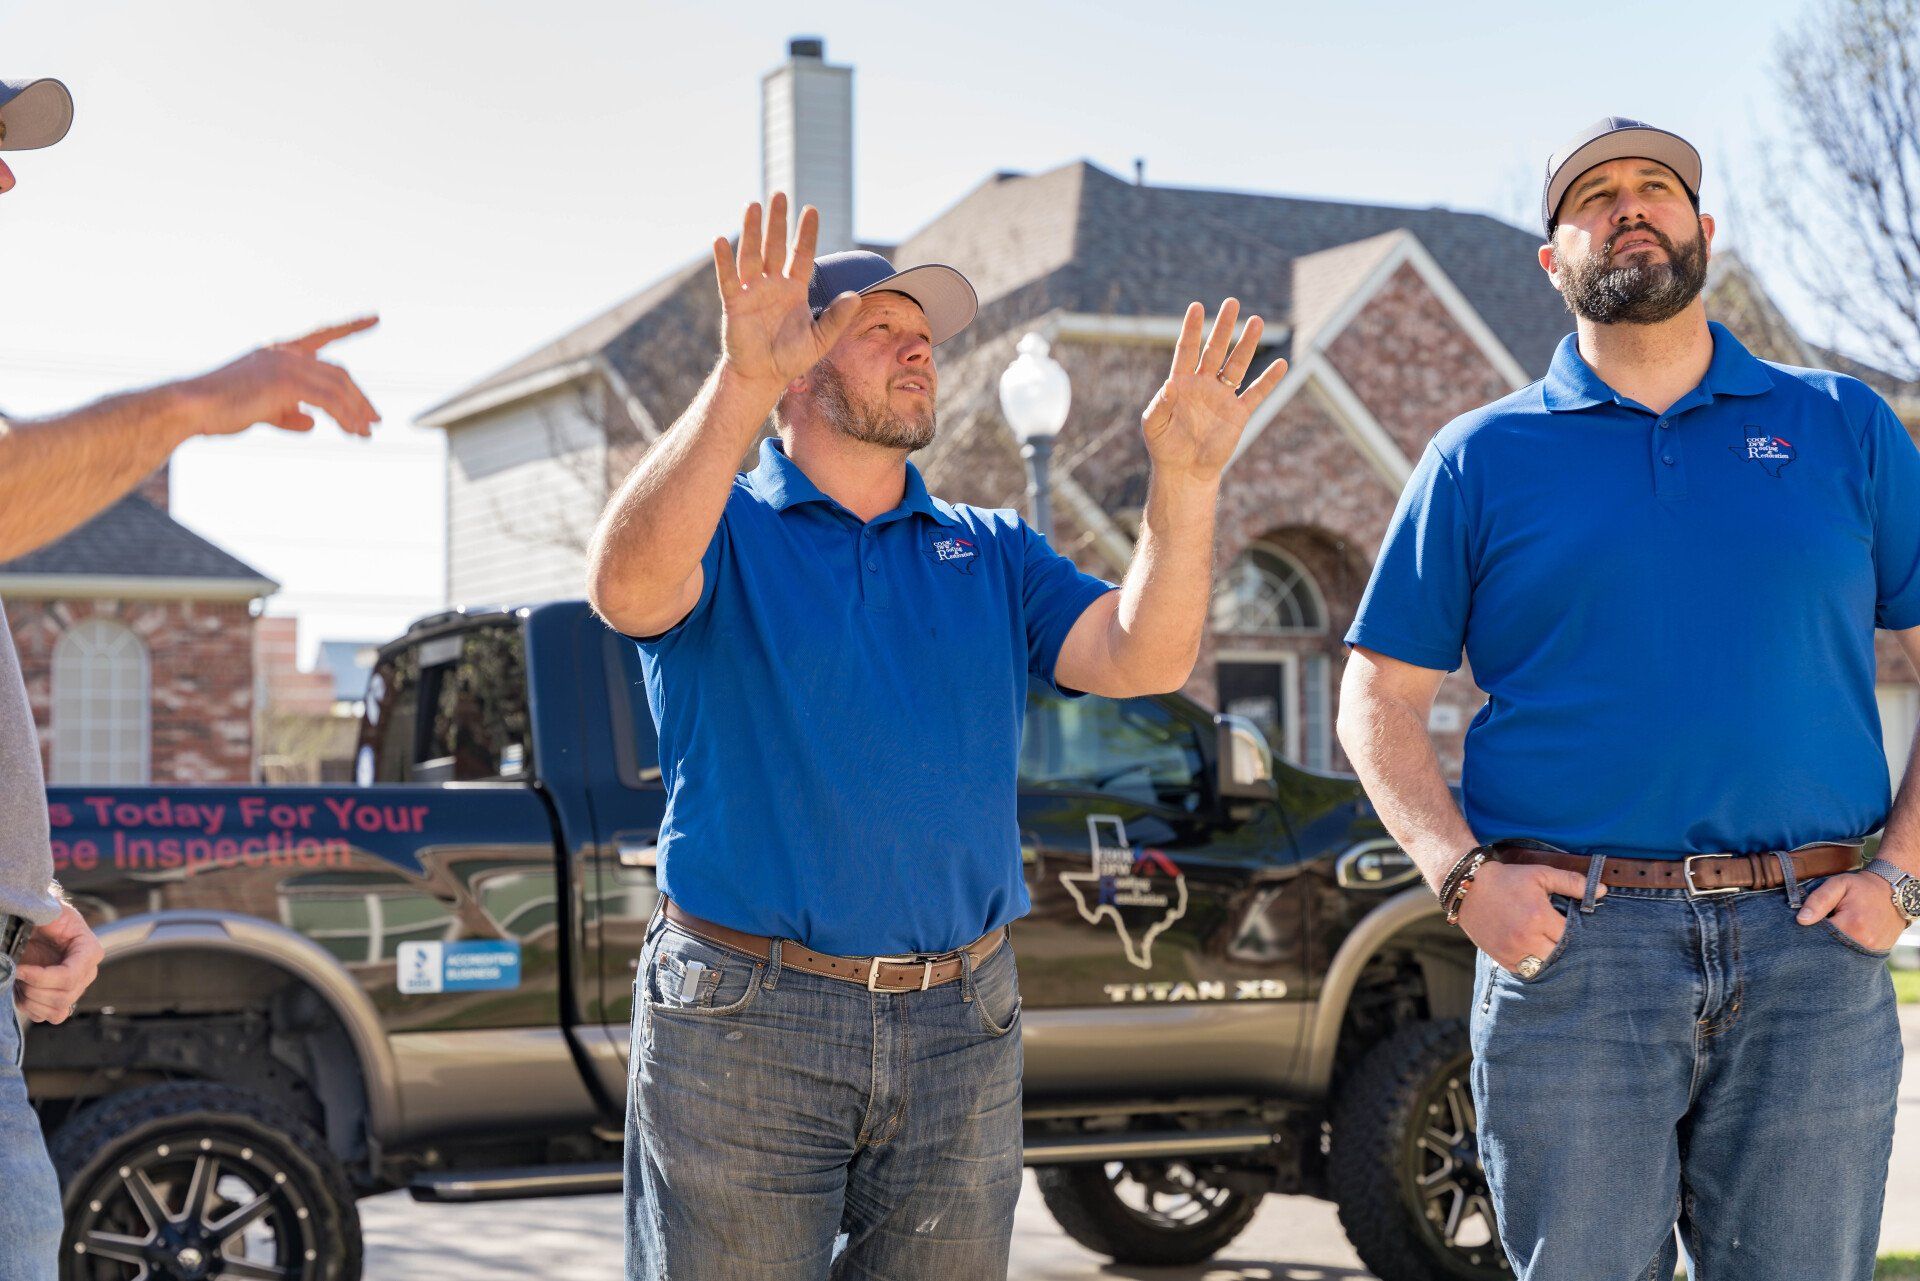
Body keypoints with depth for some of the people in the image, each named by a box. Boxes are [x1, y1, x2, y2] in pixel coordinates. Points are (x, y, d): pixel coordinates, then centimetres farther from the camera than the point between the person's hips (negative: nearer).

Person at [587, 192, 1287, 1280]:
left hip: (960, 1028, 4)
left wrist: (1184, 479, -18)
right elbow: (630, 589, -23)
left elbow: (1141, 659, -2)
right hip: (744, 1022, -4)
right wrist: (740, 382, -34)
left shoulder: (992, 552, 14)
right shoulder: (723, 528, 2)